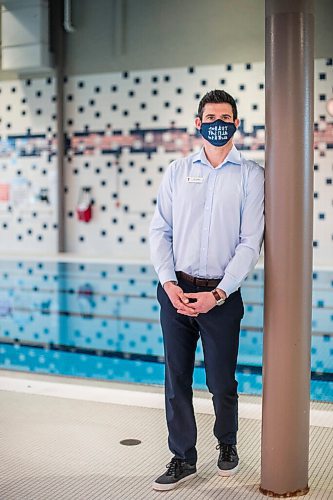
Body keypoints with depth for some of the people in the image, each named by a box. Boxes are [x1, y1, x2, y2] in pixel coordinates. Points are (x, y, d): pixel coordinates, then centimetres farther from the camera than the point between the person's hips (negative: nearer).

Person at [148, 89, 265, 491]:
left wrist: (218, 294, -13)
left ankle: (227, 444, 35)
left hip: (221, 294, -2)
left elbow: (250, 243, -6)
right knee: (176, 378, 7)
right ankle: (183, 458, 23)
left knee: (222, 382, 7)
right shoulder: (177, 171, 8)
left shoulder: (251, 175, 0)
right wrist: (169, 283, -8)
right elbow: (159, 231, 6)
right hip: (176, 290, 2)